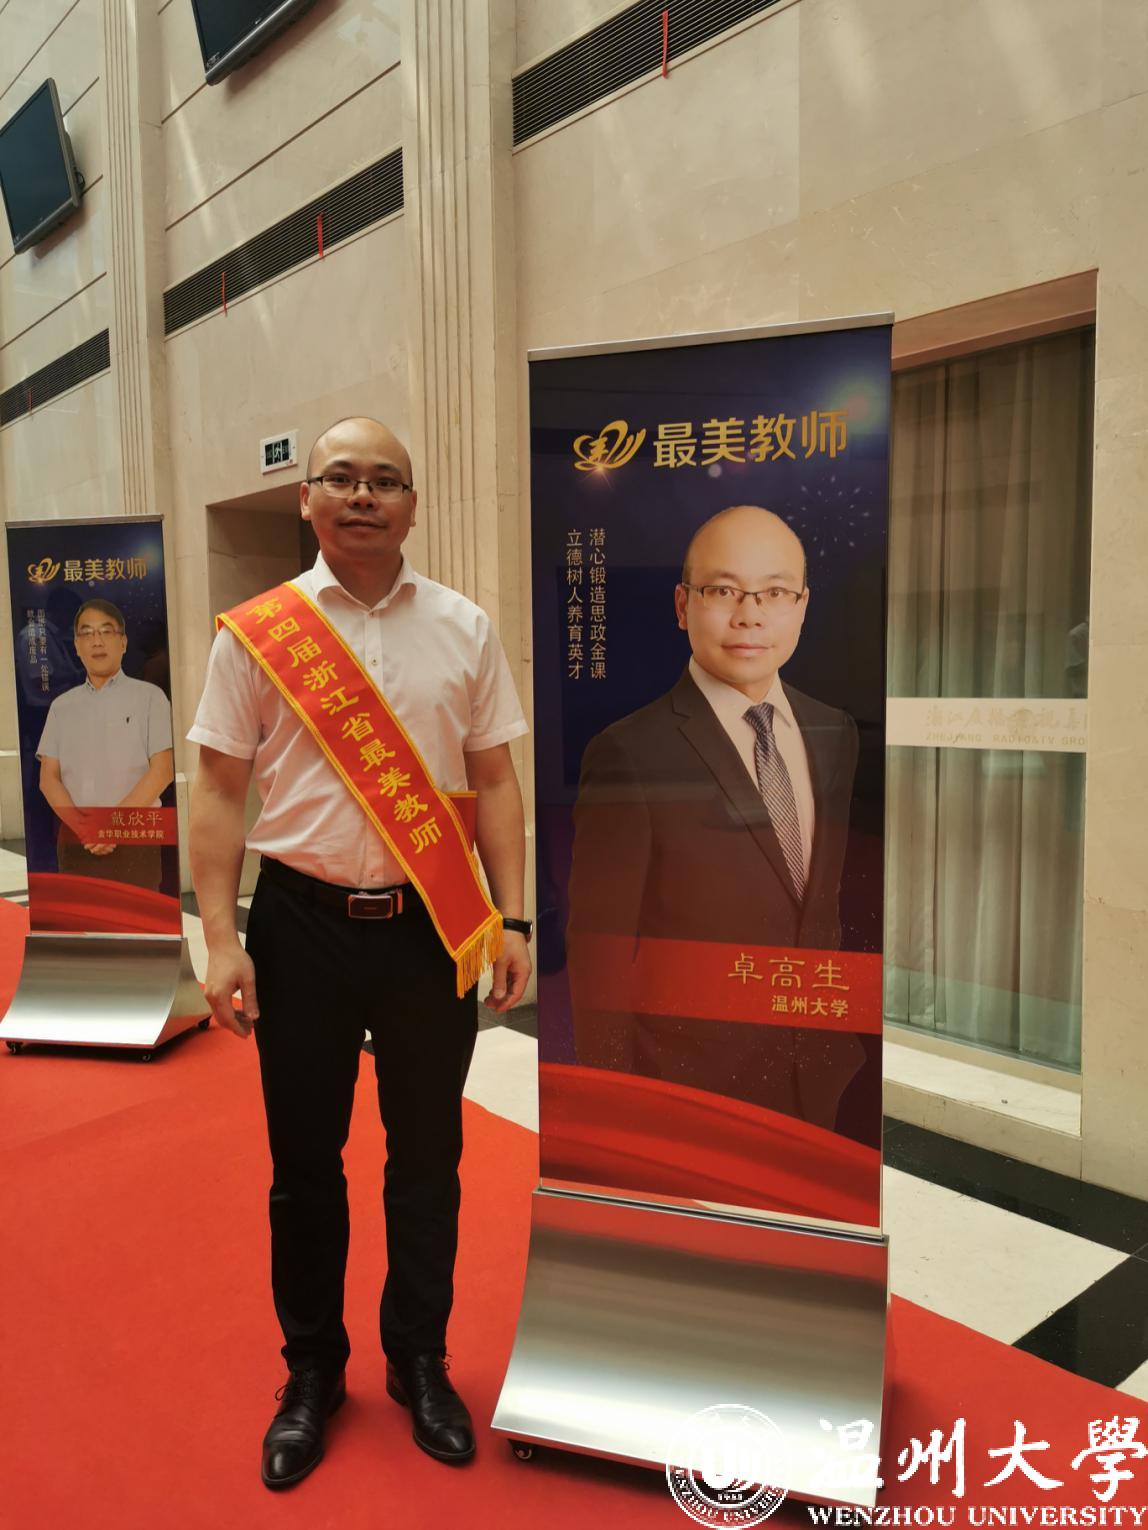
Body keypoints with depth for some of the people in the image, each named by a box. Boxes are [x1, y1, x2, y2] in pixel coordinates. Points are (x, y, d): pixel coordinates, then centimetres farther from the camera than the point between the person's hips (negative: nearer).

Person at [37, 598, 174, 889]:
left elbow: (162, 770, -4)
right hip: (75, 840, 3)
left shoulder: (149, 696, 3)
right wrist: (81, 826, -9)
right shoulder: (61, 706, 13)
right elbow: (48, 777, 8)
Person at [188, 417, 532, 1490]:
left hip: (433, 922, 1)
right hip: (302, 922, -1)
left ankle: (420, 1362, 37)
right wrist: (221, 940, -7)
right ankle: (311, 1373, 37)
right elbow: (220, 789, -1)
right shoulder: (257, 629, -1)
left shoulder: (464, 628, 3)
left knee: (427, 1156, 14)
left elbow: (494, 781, 4)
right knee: (305, 1162, 14)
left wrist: (511, 919, 0)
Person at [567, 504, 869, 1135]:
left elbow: (841, 900, 9)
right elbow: (598, 957, -15)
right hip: (690, 1087, -5)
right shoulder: (628, 753, -19)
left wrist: (855, 1037, 8)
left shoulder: (837, 734, 0)